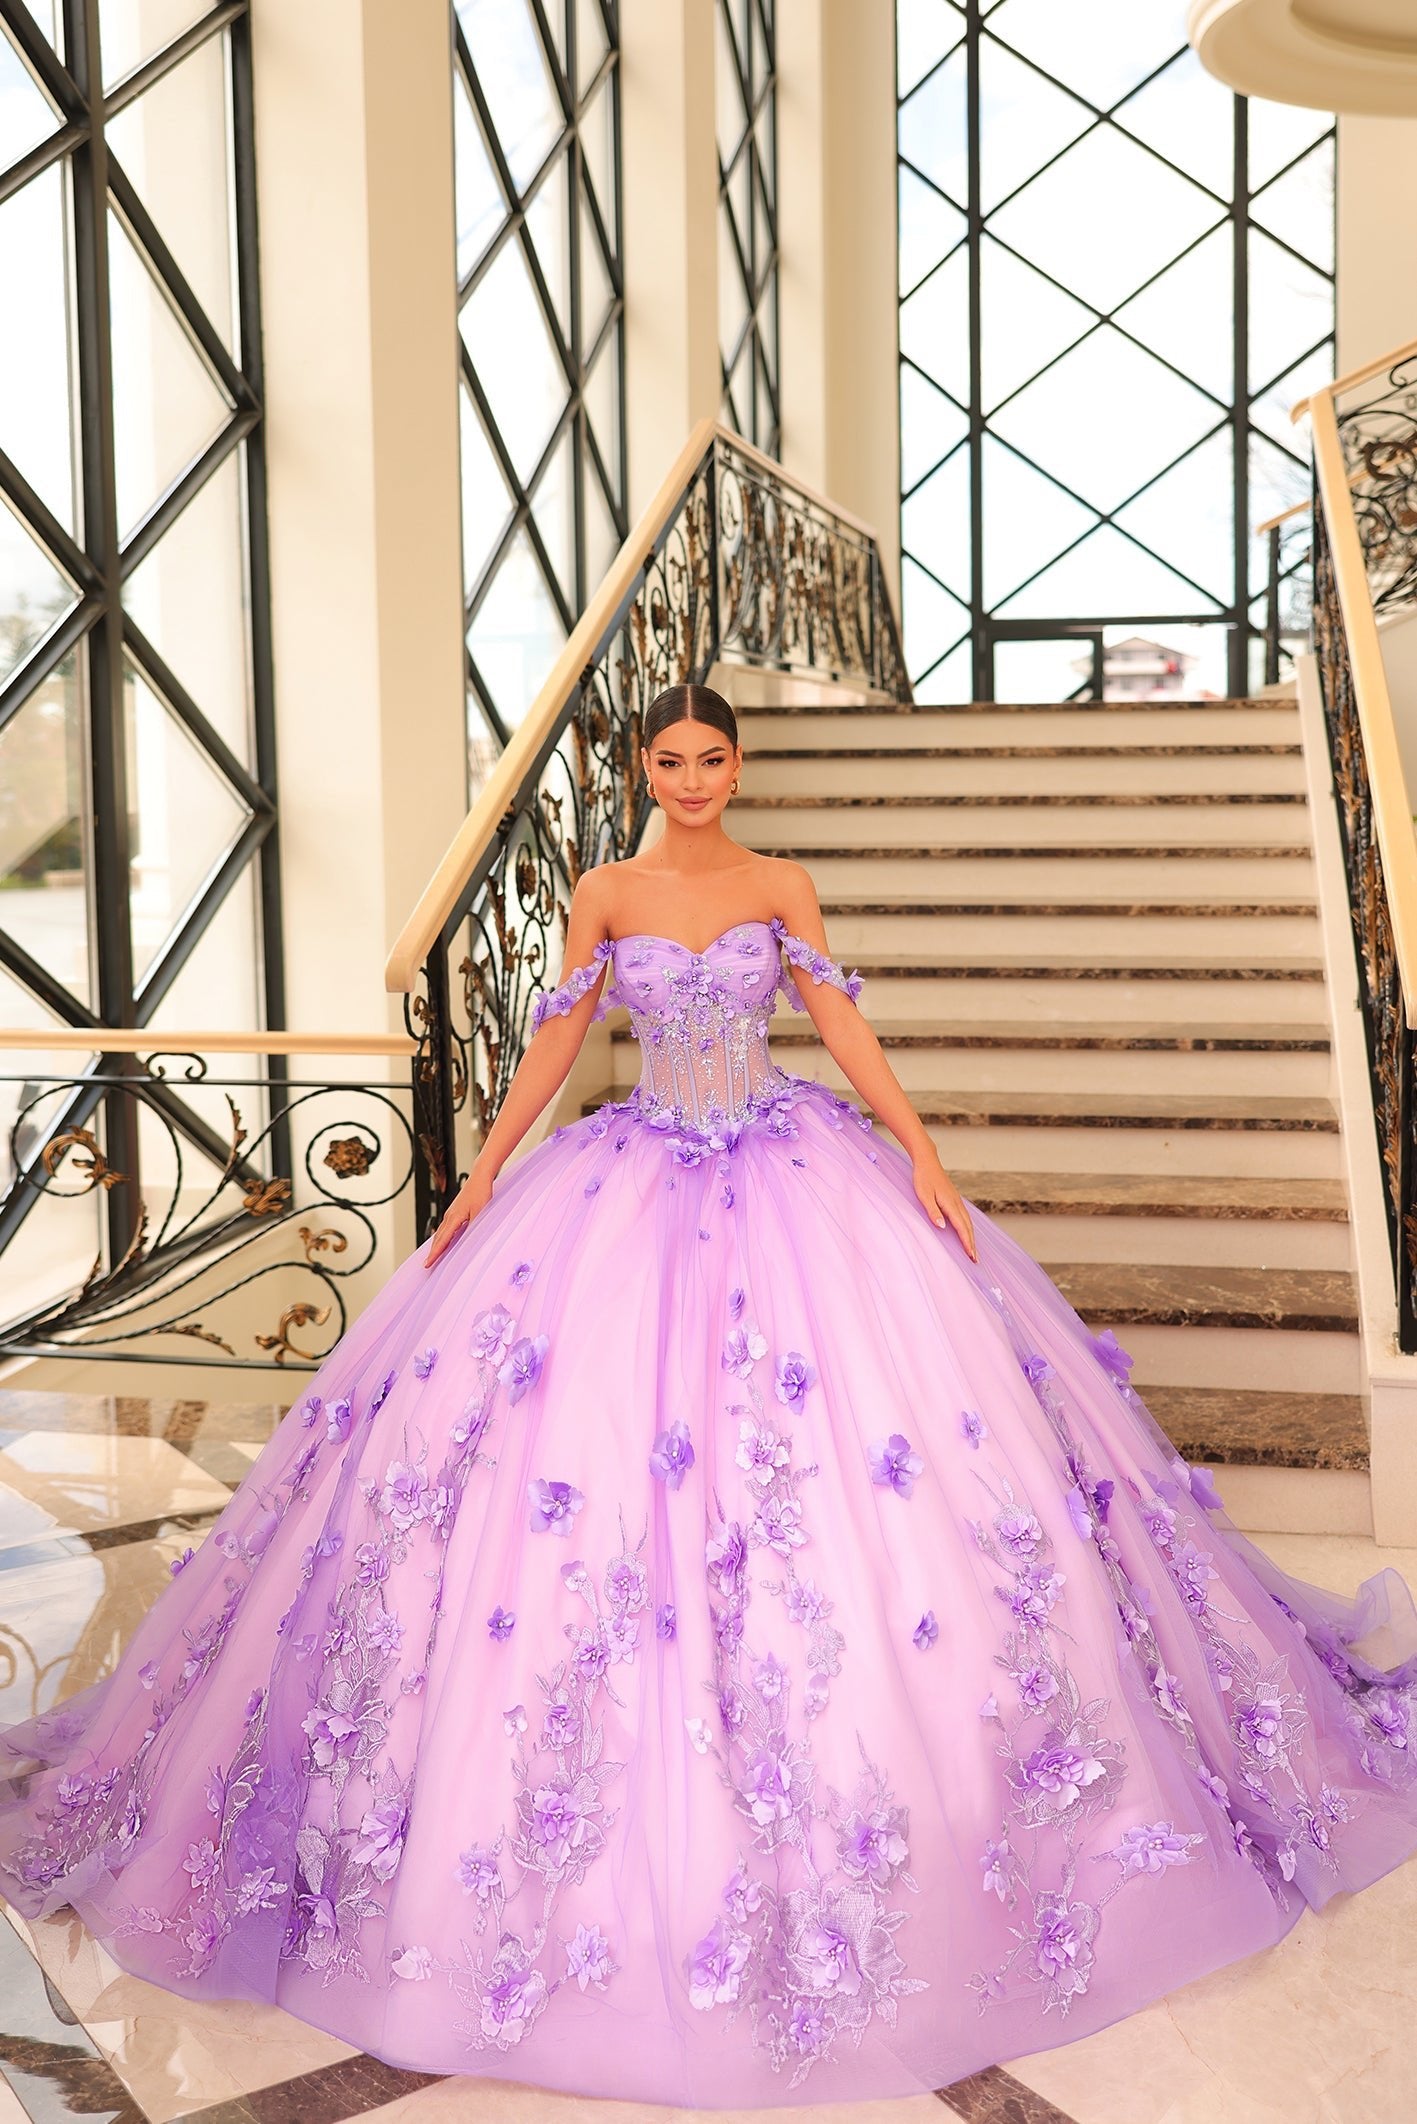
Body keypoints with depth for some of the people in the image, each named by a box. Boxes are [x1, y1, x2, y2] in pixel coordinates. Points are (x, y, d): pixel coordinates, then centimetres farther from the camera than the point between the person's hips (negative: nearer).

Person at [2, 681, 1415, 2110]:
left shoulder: (779, 889, 5)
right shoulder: (606, 897, 5)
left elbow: (845, 1029, 1)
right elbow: (554, 1046, 7)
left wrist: (923, 1156, -8)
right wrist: (481, 1181, 4)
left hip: (789, 1175, 0)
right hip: (641, 1178, 0)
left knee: (858, 1432, -6)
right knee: (595, 1408, -6)